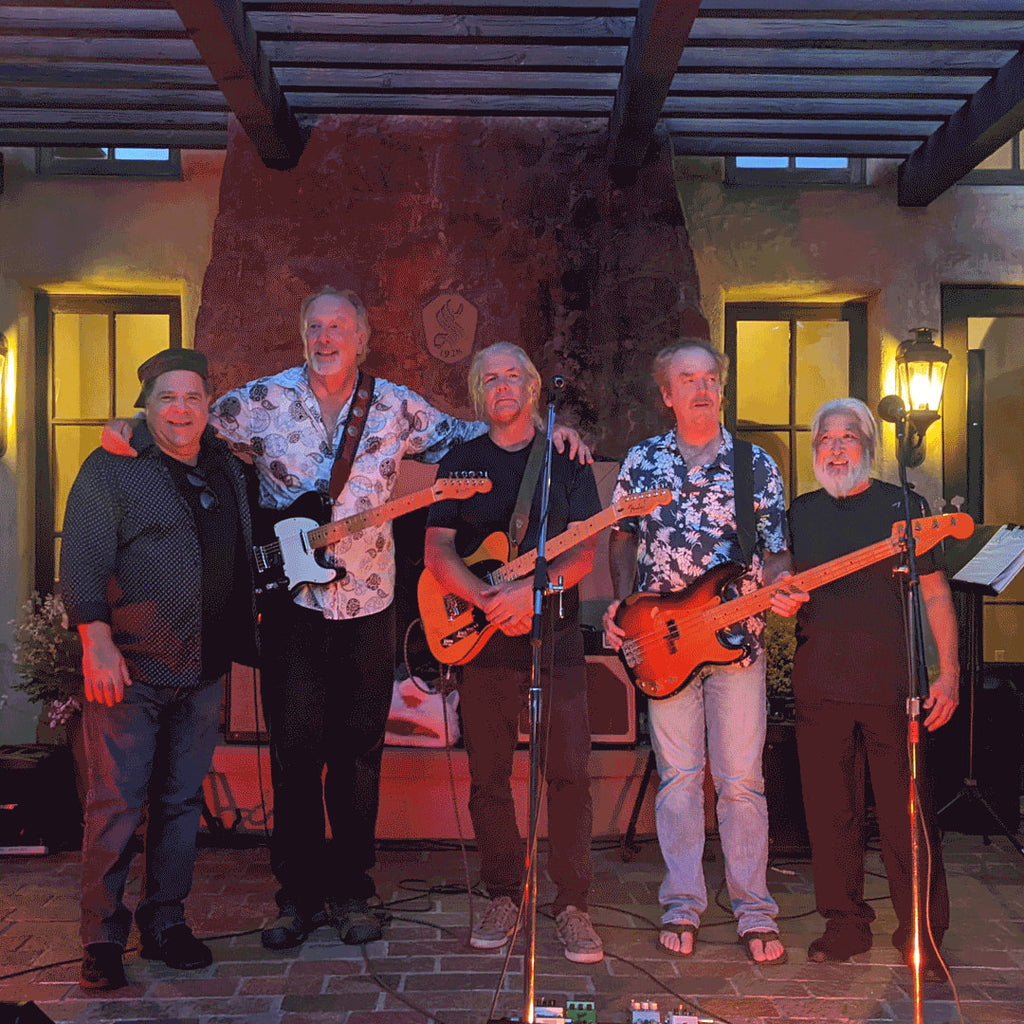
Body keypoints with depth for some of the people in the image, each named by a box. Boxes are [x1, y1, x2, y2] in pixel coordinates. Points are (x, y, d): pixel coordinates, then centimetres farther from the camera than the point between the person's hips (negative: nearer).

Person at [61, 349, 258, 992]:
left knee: (183, 799, 12)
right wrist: (98, 643, -18)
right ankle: (103, 938, 13)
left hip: (204, 670, 5)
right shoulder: (111, 469, -4)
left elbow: (245, 555, 25)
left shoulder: (229, 469, 12)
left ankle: (166, 921, 25)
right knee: (118, 803, -1)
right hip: (129, 669, -5)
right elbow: (82, 560, -10)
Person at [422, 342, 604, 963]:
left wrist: (531, 588, -21)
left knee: (569, 775, -2)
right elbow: (438, 550, 2)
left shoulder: (567, 459, 7)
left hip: (557, 636, -1)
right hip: (482, 637, 1)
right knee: (489, 777, 5)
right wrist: (486, 597, -15)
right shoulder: (460, 462, 11)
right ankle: (504, 896, 20)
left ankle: (572, 904, 10)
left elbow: (582, 552, -2)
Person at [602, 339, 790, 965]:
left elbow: (775, 553, 5)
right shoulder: (642, 460, 8)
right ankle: (683, 905, 16)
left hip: (738, 638, 0)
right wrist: (621, 604, 0)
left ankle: (754, 911, 13)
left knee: (741, 779, 2)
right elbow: (623, 539, 13)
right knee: (679, 775, 5)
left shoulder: (757, 465, 5)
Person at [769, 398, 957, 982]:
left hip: (893, 686, -3)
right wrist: (780, 600, -4)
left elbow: (936, 594, 3)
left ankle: (923, 935, 15)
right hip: (819, 686, 3)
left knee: (907, 814, 0)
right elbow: (779, 584, 20)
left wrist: (949, 672, -4)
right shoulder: (801, 513, 13)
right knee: (830, 812, 7)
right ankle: (847, 924, 23)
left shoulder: (904, 506, 5)